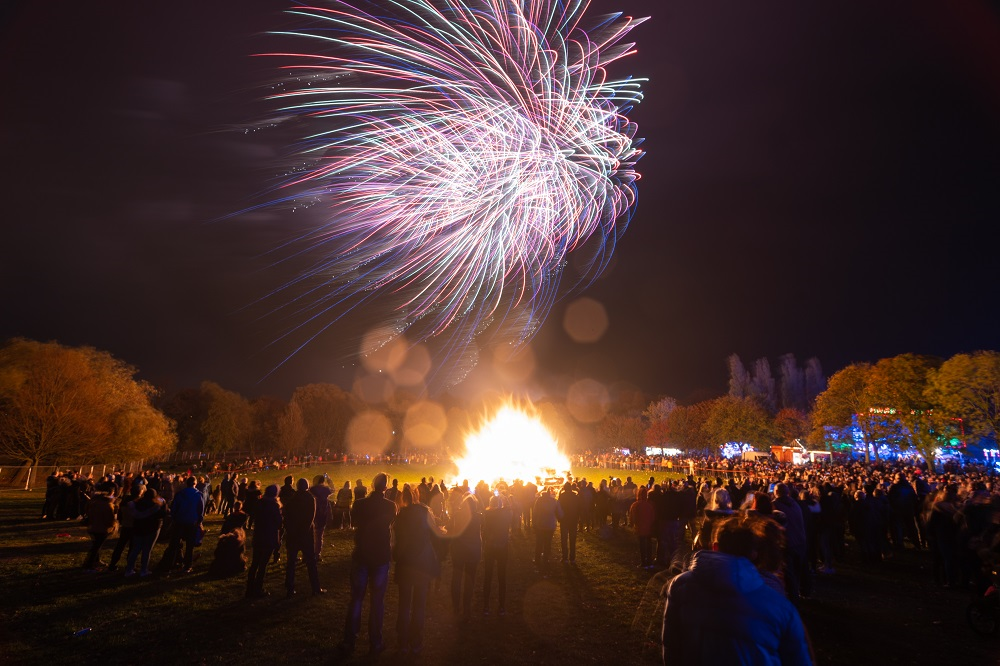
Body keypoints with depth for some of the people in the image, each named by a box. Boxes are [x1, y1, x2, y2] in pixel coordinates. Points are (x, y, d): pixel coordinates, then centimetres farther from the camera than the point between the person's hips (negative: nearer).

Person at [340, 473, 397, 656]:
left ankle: (349, 641, 18)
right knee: (377, 600, 9)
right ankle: (375, 642, 16)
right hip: (381, 557, -1)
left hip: (361, 555, 1)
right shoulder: (390, 506, -14)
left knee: (356, 599, 12)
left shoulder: (359, 504, -11)